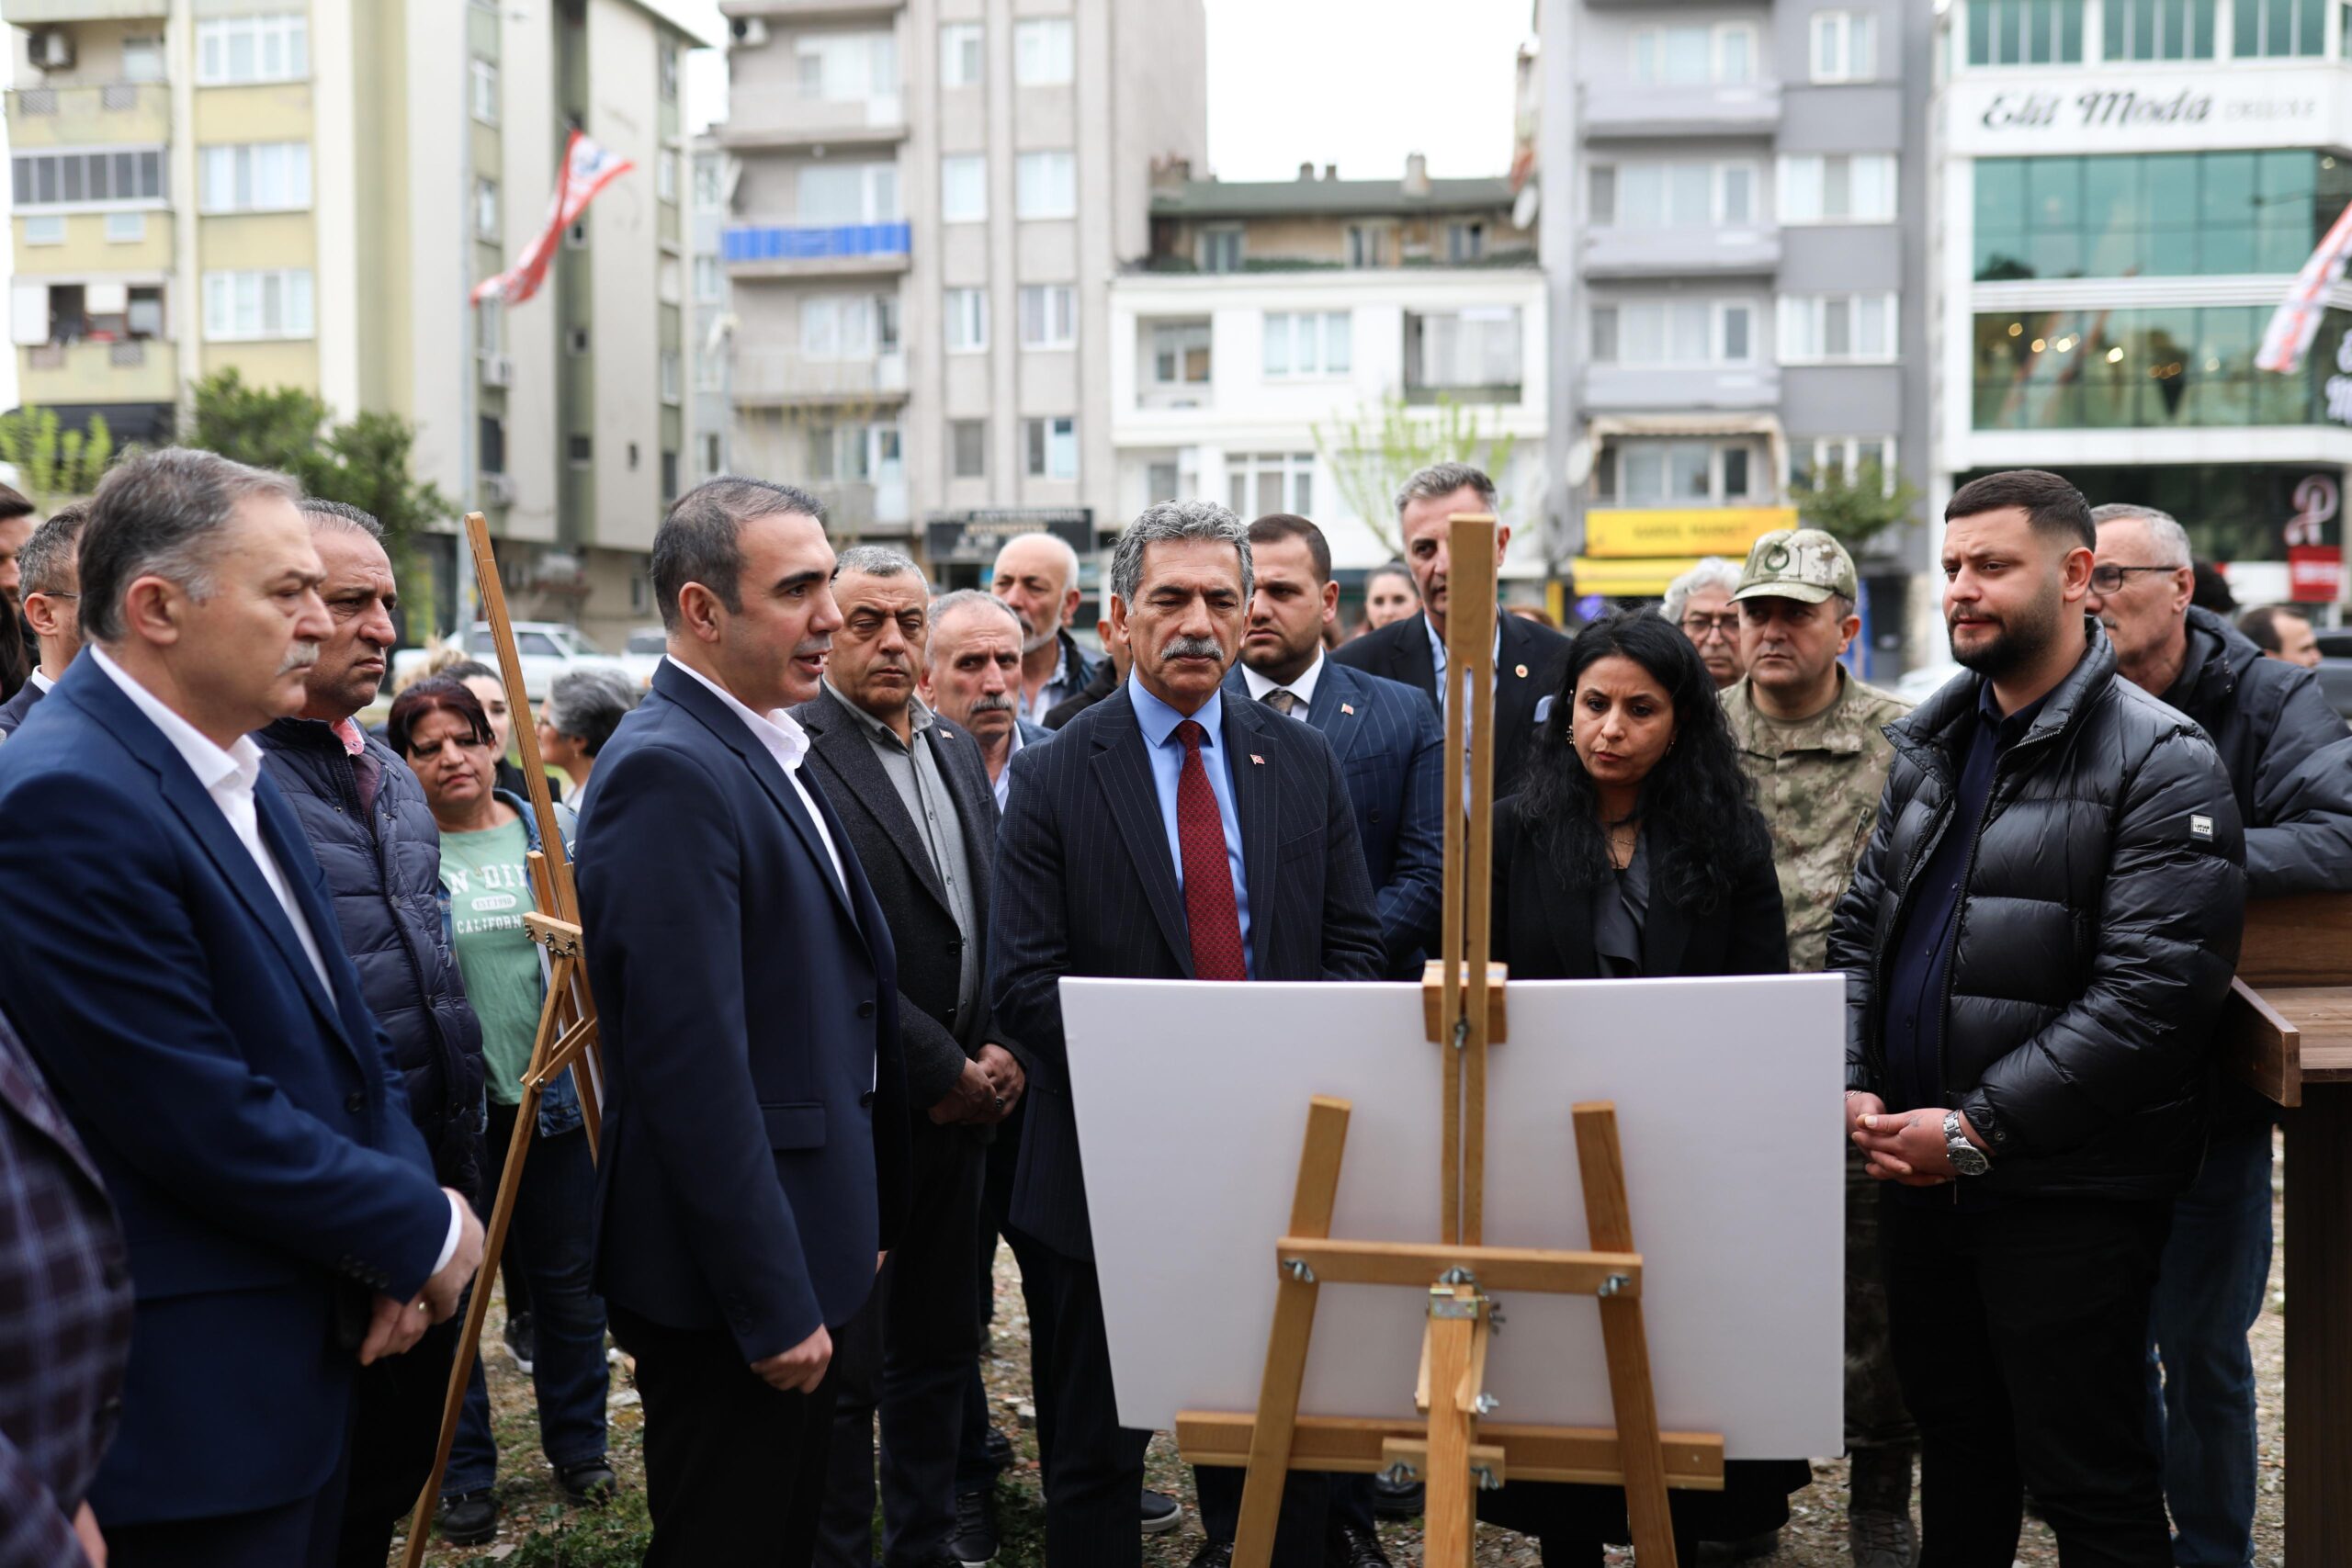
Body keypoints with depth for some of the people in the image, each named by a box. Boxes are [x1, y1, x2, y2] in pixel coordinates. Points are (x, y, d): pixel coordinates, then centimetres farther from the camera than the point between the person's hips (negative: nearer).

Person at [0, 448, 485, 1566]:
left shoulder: (234, 772, 10)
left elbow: (342, 1033, 13)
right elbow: (199, 1116, -23)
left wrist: (401, 1241, -2)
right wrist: (424, 1231, -11)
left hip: (303, 1361, 9)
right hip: (189, 1399, -9)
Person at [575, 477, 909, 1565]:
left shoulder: (766, 753, 12)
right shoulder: (668, 771, -20)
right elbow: (692, 1062, -25)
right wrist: (773, 1303, -22)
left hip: (804, 1252, 10)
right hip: (736, 1278, -10)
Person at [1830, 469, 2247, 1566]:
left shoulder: (2161, 764, -11)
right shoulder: (1931, 745, 11)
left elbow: (2152, 993, -19)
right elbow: (1861, 929, 14)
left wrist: (1976, 1129, -19)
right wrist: (1854, 1086, -2)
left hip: (2069, 1190, -6)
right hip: (1921, 1166, 7)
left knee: (2085, 1477, 2)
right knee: (1953, 1441, 21)